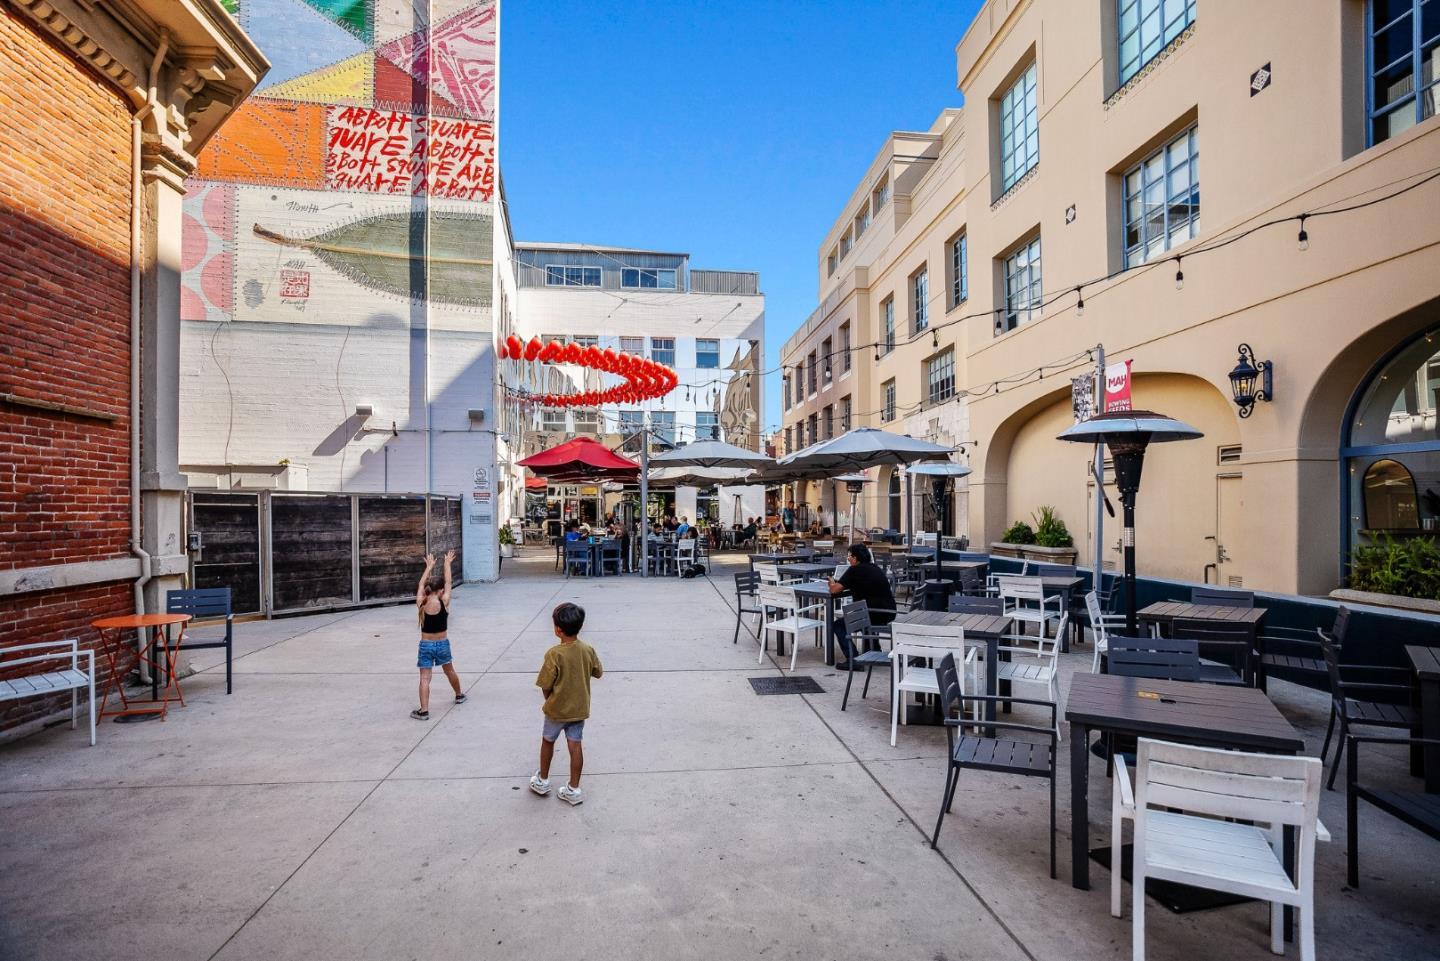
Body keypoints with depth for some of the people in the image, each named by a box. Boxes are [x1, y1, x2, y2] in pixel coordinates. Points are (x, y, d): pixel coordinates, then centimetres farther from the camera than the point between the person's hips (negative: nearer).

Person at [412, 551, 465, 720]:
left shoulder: (420, 603, -8)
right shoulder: (444, 603, -14)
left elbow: (421, 585, 8)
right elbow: (448, 583, -2)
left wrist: (429, 566, 18)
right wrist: (447, 563, 10)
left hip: (425, 645, 0)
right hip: (442, 644, 0)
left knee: (424, 678, -1)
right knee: (449, 672, 22)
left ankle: (423, 711, -8)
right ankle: (459, 695, 41)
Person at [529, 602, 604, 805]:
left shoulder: (554, 654, -24)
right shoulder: (588, 650, -11)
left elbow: (545, 686, -17)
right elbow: (598, 672, 4)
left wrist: (550, 700, 3)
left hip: (557, 709, -3)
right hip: (580, 708, 3)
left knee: (547, 741, 20)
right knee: (575, 746, 10)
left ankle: (542, 780, 36)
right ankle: (573, 789, 17)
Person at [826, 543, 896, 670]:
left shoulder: (855, 570, -6)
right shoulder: (875, 568, 15)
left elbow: (834, 590, -9)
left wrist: (832, 583, 14)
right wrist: (838, 583, 26)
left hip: (875, 614, -8)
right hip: (889, 614, 8)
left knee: (838, 625, 8)